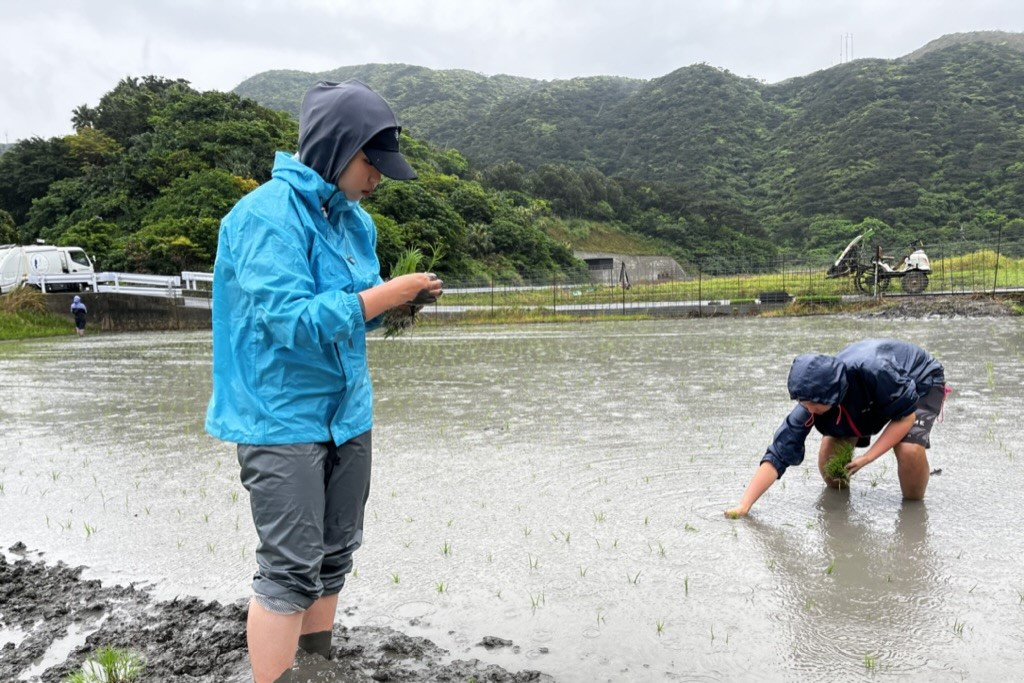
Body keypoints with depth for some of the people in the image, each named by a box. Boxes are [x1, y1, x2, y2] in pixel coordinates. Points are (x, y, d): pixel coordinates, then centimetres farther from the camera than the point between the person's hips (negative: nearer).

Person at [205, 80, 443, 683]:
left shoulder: (354, 218, 8)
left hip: (346, 410, 8)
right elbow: (292, 319, -25)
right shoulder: (268, 214, -16)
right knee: (290, 571, -3)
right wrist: (387, 293, -21)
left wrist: (401, 300, -5)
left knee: (336, 555, 16)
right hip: (283, 418, -8)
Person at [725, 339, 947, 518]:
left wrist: (866, 458, -34)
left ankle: (914, 505, -1)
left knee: (909, 448, -30)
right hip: (863, 400, 4)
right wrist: (743, 506, -36)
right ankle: (838, 496, 14)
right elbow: (777, 455, -29)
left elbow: (906, 415, -28)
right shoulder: (812, 400, -29)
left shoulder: (874, 372, -44)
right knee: (831, 442, -17)